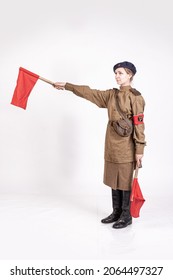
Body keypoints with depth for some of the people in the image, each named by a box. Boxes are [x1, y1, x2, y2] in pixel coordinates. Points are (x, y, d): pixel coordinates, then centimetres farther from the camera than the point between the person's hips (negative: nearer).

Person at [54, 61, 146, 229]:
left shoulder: (135, 97, -10)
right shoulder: (111, 94, 10)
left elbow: (139, 124, -13)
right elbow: (89, 93, 14)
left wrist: (139, 150, -15)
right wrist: (66, 86, 14)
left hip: (127, 146, -7)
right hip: (112, 144, 7)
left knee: (126, 181, 3)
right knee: (113, 179, 14)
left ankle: (126, 216, 17)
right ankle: (116, 212, 28)